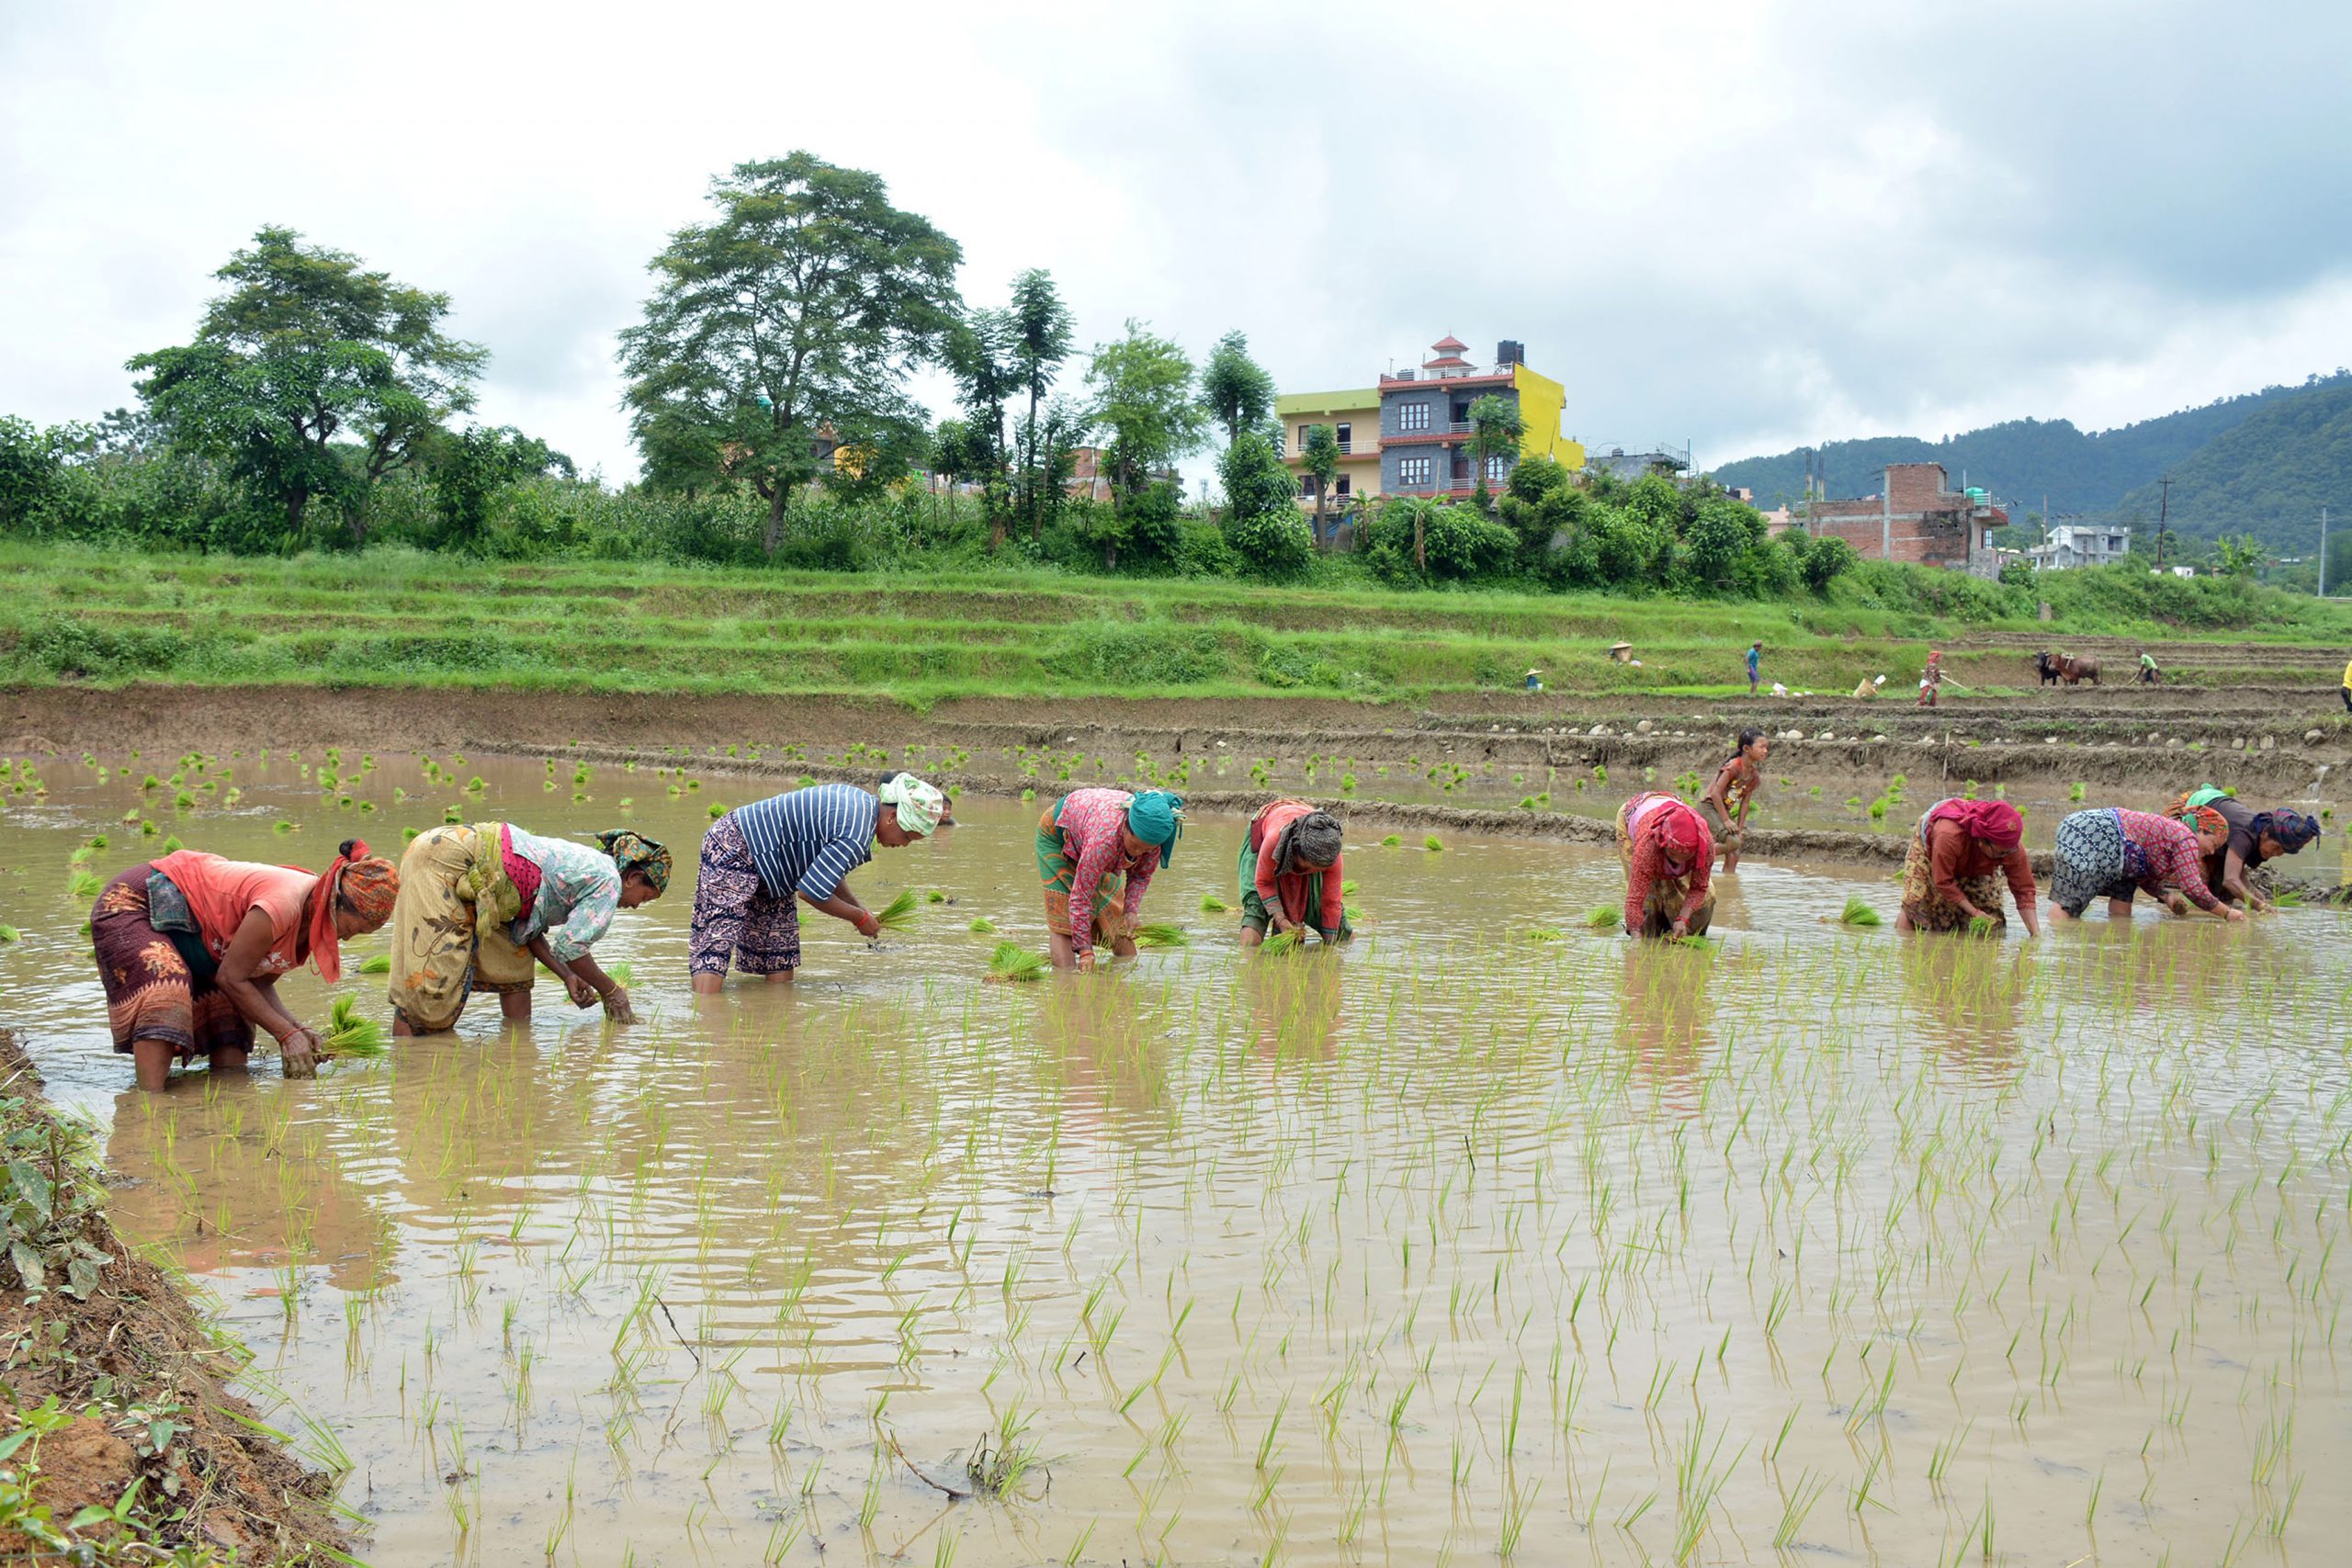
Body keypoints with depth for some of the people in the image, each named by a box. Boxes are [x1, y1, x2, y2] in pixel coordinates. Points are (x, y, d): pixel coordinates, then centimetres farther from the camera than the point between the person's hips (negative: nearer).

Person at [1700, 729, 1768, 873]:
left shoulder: (1754, 775, 4)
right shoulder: (1734, 767, -21)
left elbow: (1745, 803, 8)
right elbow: (1715, 793, -22)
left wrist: (1740, 828, 2)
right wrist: (1726, 820, -20)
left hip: (1725, 810, 8)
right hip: (1709, 806, -8)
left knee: (1734, 855, 1)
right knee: (1732, 842, -21)